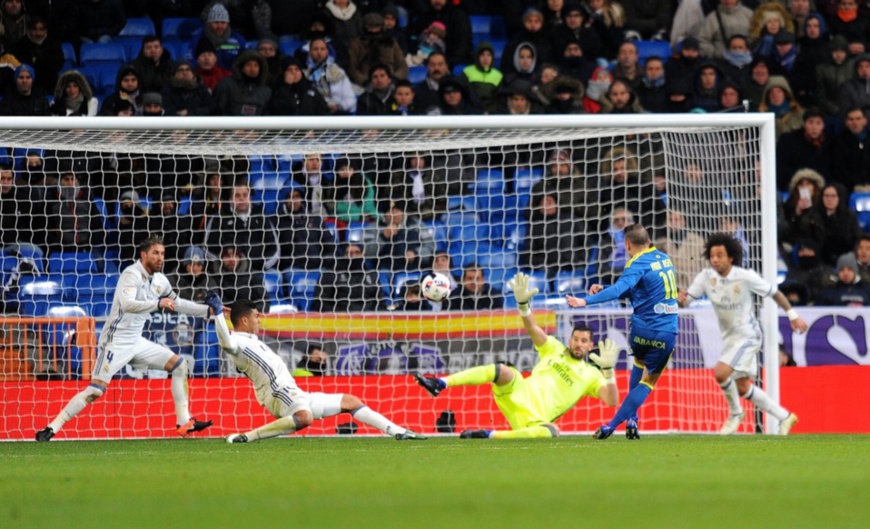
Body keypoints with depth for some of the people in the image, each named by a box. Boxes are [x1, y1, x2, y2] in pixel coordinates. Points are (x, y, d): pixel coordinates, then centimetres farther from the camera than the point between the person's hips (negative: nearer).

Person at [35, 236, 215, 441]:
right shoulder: (132, 274, -17)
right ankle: (51, 428, -15)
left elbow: (177, 303, 24)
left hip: (136, 342, 8)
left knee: (179, 365, 4)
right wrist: (158, 304, -40)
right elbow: (127, 304, -35)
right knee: (95, 390, -17)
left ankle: (184, 423, 8)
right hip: (116, 342, -8)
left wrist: (208, 310, 21)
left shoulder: (159, 280, 8)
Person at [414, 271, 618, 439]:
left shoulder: (591, 375, 12)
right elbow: (532, 328, 8)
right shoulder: (554, 349, 20)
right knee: (503, 371, -31)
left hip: (534, 421, -2)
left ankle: (489, 435, -40)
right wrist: (523, 303, -11)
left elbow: (612, 401, -1)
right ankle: (439, 384, -38)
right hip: (517, 396, 2)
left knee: (552, 432, -40)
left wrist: (608, 370, -17)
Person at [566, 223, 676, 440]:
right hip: (667, 332, 3)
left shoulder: (638, 264, -9)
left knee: (639, 365, 28)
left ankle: (632, 417, 24)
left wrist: (586, 300, -34)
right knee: (648, 381, 12)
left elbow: (619, 290, -27)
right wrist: (604, 289, 11)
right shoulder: (664, 258, 13)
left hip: (643, 328, -3)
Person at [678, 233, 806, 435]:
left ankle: (735, 413, 1)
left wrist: (793, 315, -4)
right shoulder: (707, 277, -8)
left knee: (721, 373, -24)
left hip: (747, 336, -7)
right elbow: (686, 299, -9)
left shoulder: (746, 277, -19)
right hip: (729, 338, 7)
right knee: (742, 388, 13)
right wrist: (681, 298, -33)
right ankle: (784, 417, 28)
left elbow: (774, 293, -7)